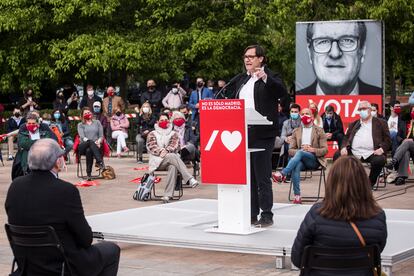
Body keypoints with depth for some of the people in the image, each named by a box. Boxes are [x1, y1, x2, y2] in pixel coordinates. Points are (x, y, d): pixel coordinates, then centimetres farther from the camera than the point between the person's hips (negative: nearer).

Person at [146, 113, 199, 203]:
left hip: (170, 160, 1)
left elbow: (175, 145, 2)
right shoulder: (152, 134, 19)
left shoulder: (173, 134, 20)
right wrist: (161, 151, -17)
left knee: (173, 167, -37)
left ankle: (167, 195, -47)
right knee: (172, 156, -34)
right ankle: (189, 179, -47)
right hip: (158, 161, -1)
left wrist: (167, 150, -17)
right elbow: (151, 146, 2)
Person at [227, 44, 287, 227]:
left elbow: (282, 92, -19)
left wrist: (265, 78, -29)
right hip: (242, 134, 7)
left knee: (263, 177, -4)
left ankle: (266, 215, 2)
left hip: (262, 134, -6)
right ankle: (252, 214, 17)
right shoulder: (240, 80, 17)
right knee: (248, 176, 10)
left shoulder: (270, 78, -2)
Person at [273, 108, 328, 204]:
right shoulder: (296, 132, 18)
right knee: (296, 165, -36)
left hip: (314, 160, -2)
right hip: (300, 159, 2)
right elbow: (291, 151, 12)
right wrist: (301, 149, -10)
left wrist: (312, 149, -15)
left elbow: (325, 150, 4)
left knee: (300, 153, -35)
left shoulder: (319, 131, 11)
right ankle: (297, 196, -40)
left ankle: (283, 173, -47)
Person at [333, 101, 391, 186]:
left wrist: (382, 149, -11)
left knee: (380, 160, -34)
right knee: (337, 155, -20)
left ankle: (370, 183, -10)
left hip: (371, 153, -3)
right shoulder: (354, 124, 26)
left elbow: (387, 139, 9)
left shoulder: (380, 123, 16)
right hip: (353, 153, 3)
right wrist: (344, 147, -3)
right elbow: (346, 138, 19)